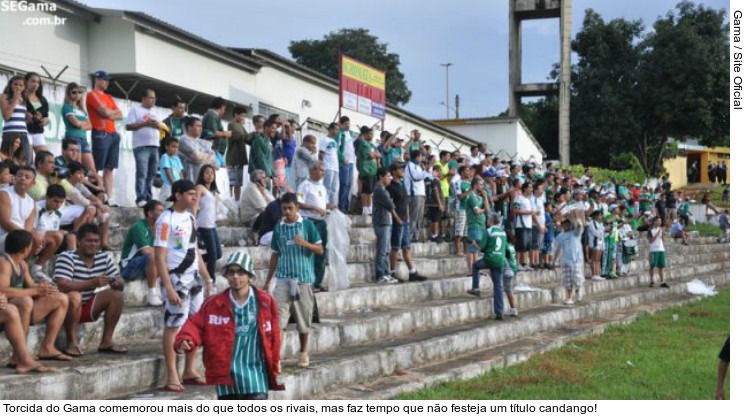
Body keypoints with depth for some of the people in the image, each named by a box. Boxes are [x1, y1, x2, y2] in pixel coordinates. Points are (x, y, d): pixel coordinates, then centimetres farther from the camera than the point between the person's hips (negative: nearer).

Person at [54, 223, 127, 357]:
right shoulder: (66, 257, -18)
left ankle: (106, 341, -6)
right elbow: (62, 286, -31)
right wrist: (92, 283, -40)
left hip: (89, 308, 6)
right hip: (67, 307, -6)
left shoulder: (104, 258, 0)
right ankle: (72, 343, -21)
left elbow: (119, 282, 3)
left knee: (117, 295, -12)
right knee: (74, 296, -36)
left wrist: (118, 283, -23)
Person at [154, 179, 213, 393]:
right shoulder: (166, 220, -12)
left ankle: (190, 371, 19)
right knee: (174, 326, -5)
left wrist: (207, 278, 15)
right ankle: (172, 377, -2)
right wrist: (169, 289, -21)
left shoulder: (190, 218, 12)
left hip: (194, 279, 8)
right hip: (176, 279, -8)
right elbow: (160, 257, -16)